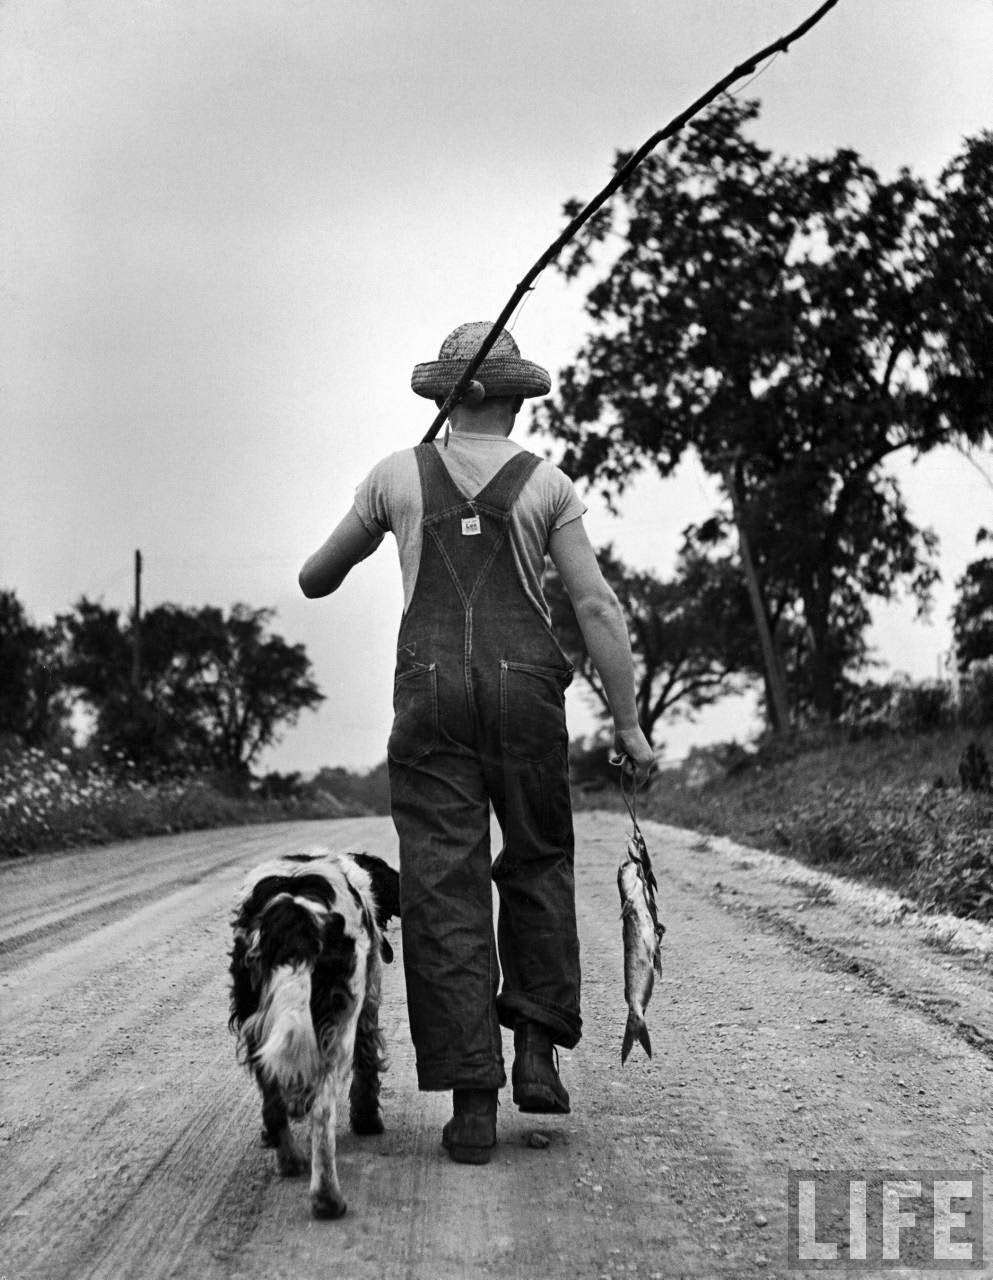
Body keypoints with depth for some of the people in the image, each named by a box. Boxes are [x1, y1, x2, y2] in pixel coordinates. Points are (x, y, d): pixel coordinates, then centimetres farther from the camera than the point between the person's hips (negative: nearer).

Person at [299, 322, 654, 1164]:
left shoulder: (399, 475, 7)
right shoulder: (546, 484, 4)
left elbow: (316, 579, 17)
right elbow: (597, 606, -3)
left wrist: (319, 580, 42)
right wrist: (628, 723, 0)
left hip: (430, 698, 0)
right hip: (526, 692, 0)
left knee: (445, 891, 1)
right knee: (537, 864, 20)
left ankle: (473, 1101, -3)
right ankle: (537, 1053, 9)